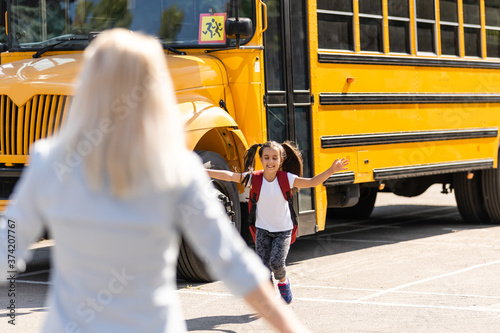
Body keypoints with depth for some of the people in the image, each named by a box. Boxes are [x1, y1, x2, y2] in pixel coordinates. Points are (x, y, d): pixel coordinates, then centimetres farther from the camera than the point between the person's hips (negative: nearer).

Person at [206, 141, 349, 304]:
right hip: (262, 229, 2)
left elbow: (311, 182, -22)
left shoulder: (286, 179, -14)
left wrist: (331, 170, -36)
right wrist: (204, 172, -31)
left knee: (276, 262, -16)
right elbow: (228, 176, -20)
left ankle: (283, 281, 18)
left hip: (283, 230, -2)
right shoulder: (254, 178, -12)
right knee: (263, 265, -3)